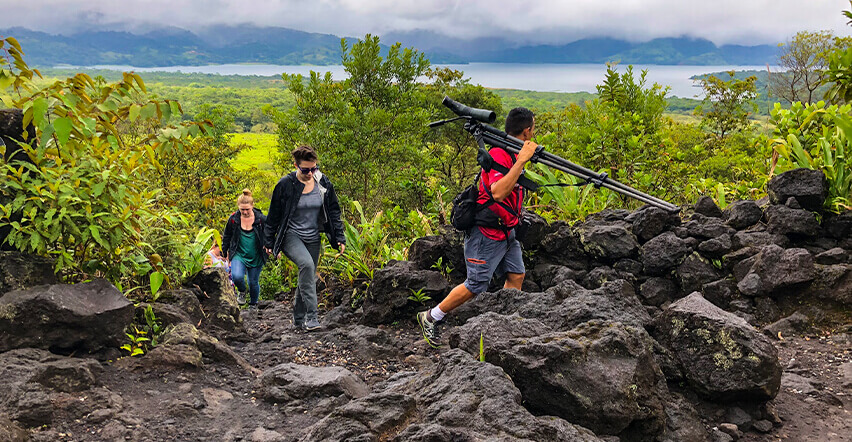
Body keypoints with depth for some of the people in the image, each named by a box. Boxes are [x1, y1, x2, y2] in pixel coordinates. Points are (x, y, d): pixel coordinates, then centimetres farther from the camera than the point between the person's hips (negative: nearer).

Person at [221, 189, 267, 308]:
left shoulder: (261, 219, -9)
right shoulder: (233, 219, -5)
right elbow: (226, 237, 10)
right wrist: (225, 254, 14)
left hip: (256, 257, 0)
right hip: (238, 254, 0)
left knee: (253, 283, 8)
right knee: (236, 276, -24)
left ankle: (253, 304, 36)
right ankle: (242, 291, 11)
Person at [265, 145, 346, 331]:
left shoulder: (323, 183, -2)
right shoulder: (285, 185, -12)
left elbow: (334, 211, 7)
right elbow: (274, 215, -2)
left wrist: (340, 238, 3)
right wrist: (269, 242, 1)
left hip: (313, 238, 4)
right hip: (290, 236, -4)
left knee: (308, 277, 7)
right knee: (306, 264, -29)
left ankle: (299, 319, 25)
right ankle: (311, 316, -27)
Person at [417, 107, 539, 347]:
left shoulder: (513, 153, 10)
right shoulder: (499, 154, -22)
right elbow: (498, 192, -37)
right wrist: (521, 161, -36)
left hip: (506, 231, 10)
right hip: (486, 232, -10)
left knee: (516, 275, 7)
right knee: (476, 285, -2)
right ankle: (430, 318, 12)